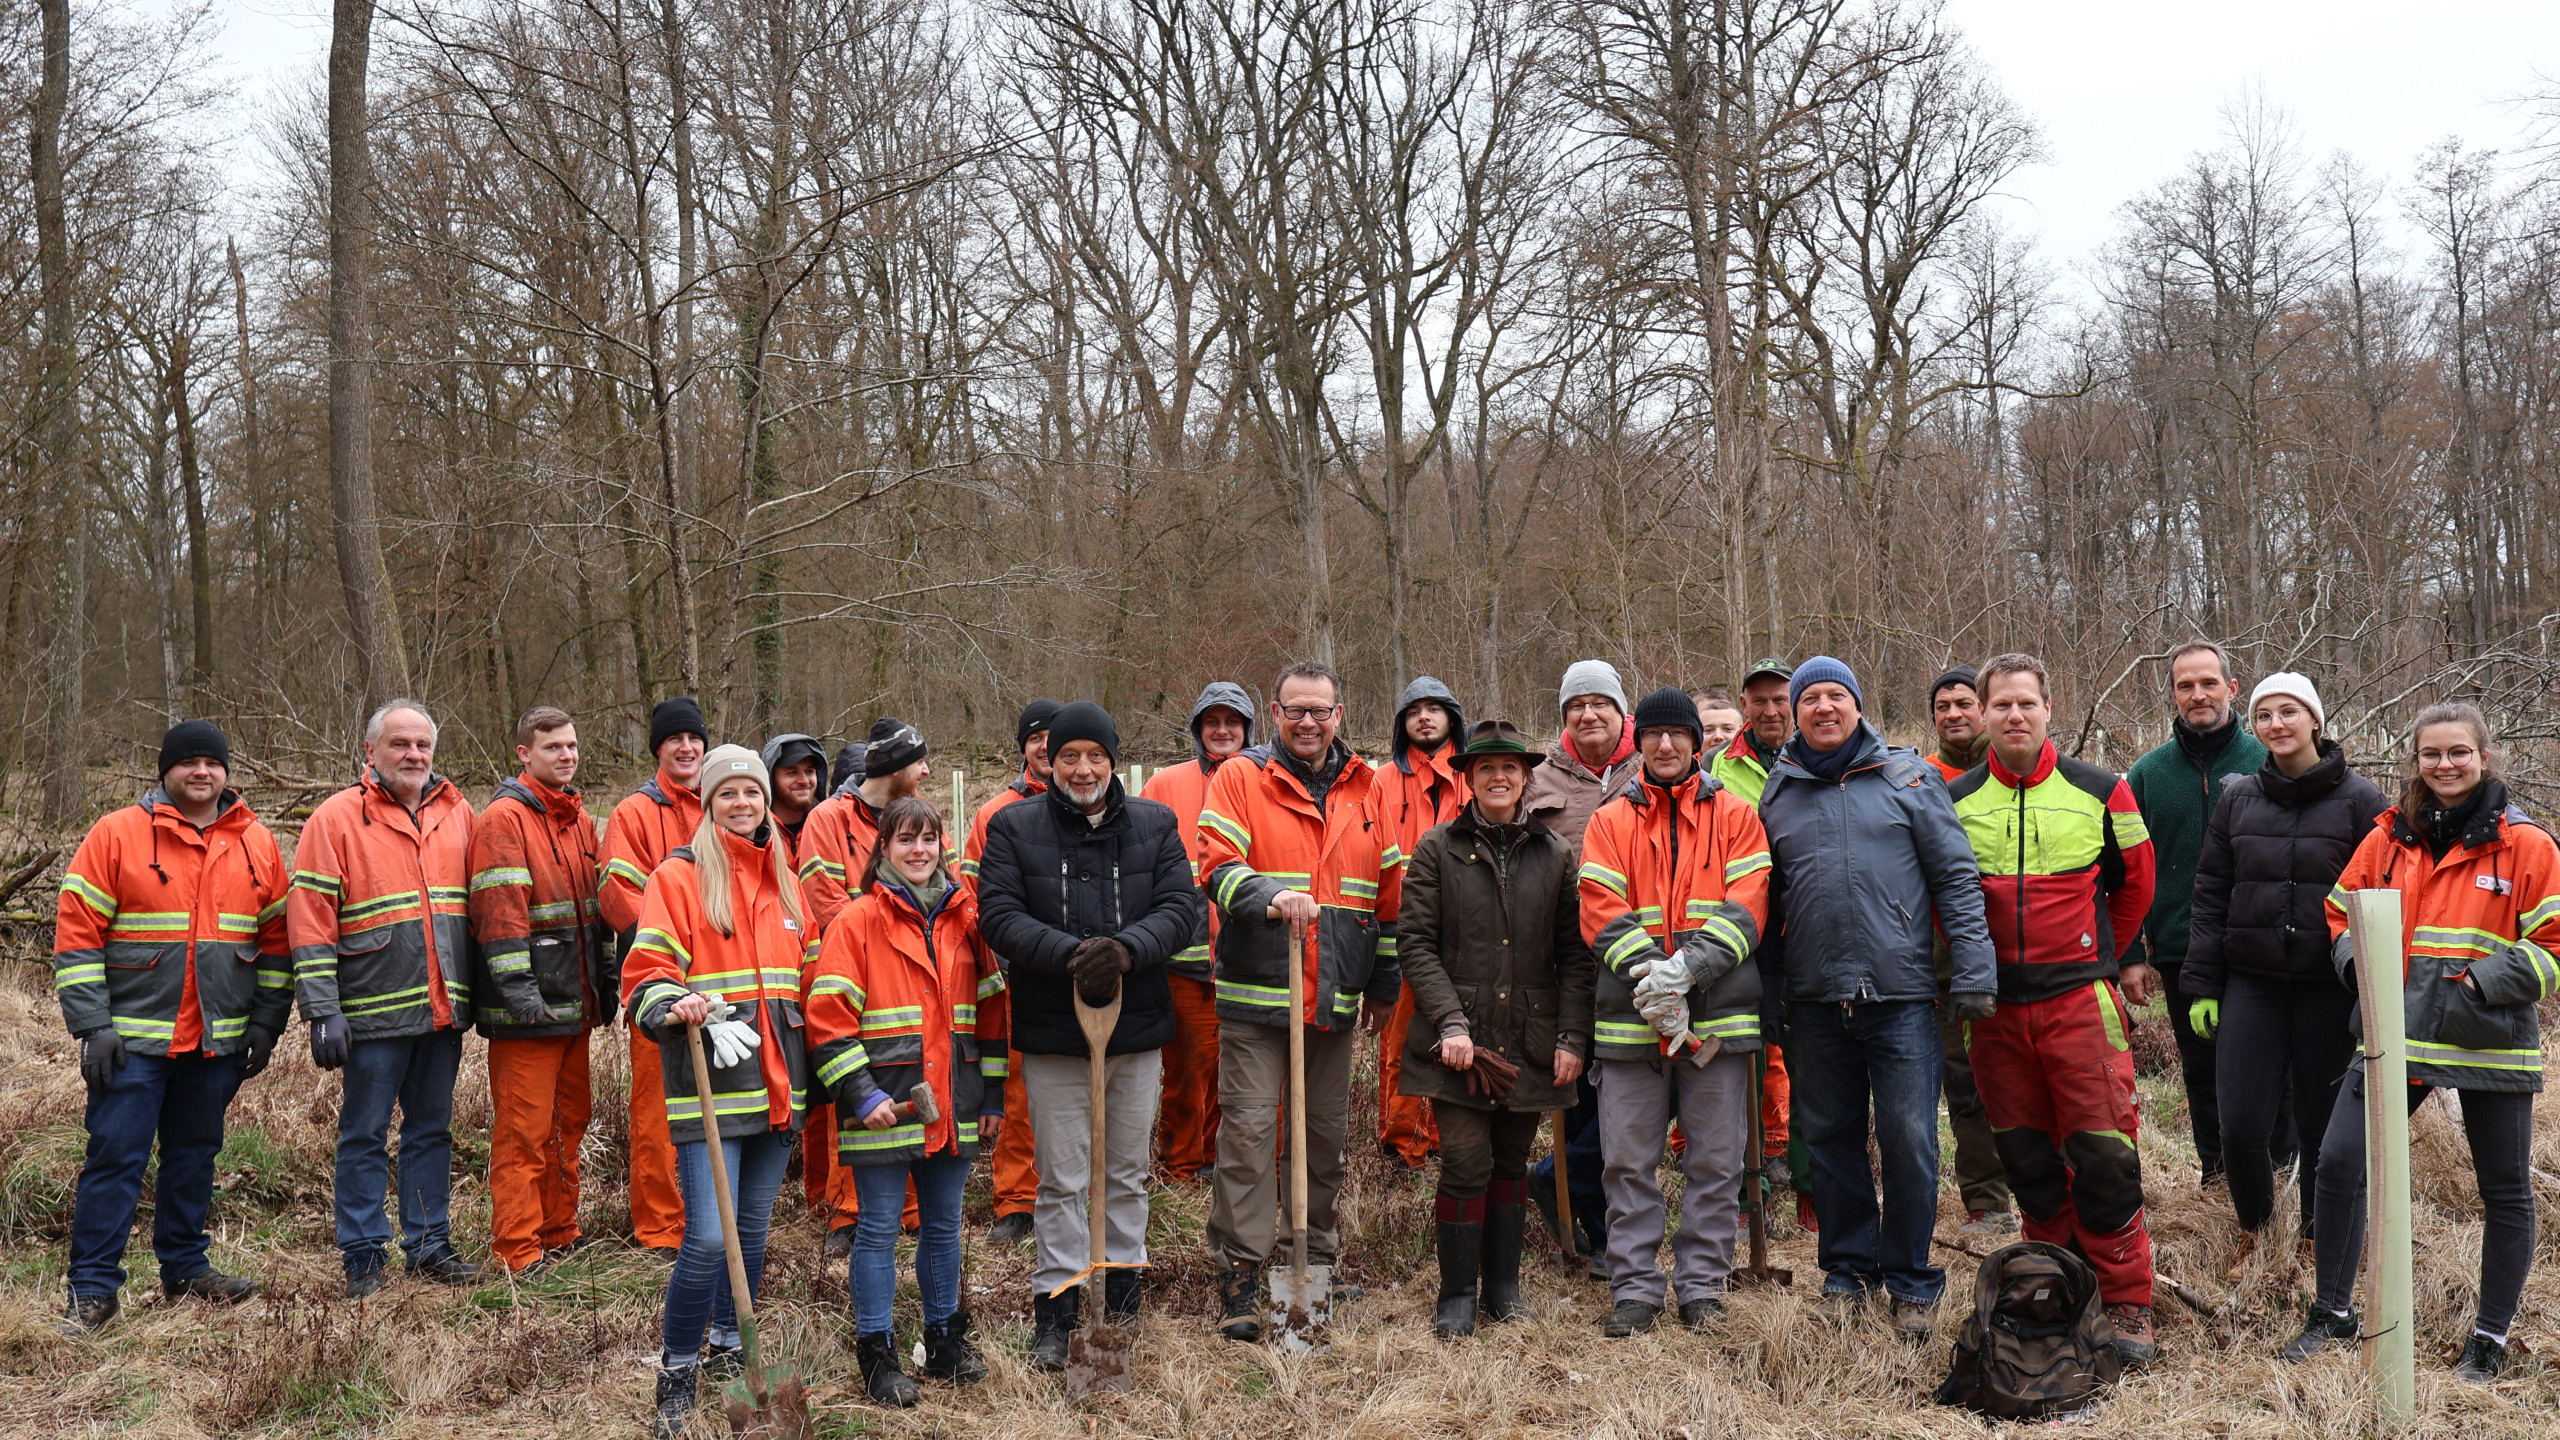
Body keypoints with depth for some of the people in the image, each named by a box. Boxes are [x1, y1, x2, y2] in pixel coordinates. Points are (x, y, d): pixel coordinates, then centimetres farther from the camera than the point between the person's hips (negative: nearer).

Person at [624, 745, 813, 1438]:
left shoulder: (784, 881, 14)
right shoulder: (679, 875, -3)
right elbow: (645, 973, -8)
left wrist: (814, 1067, 18)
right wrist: (673, 1008, -28)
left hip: (775, 1086, 6)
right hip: (708, 1083, -6)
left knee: (753, 1229, 14)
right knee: (708, 1238, -11)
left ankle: (730, 1351, 31)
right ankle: (677, 1372, 6)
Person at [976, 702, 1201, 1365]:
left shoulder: (1155, 825, 4)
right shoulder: (1013, 827, -1)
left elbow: (1182, 907, -4)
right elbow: (999, 914, -10)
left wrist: (1127, 949, -22)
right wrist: (1070, 954, -24)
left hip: (1139, 1028, 2)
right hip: (1052, 1032, -2)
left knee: (1128, 1173, 15)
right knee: (1061, 1180, 5)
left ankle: (1124, 1298, 29)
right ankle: (1054, 1311, 15)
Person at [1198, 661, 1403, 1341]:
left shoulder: (1365, 789, 12)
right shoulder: (1240, 778, 0)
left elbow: (1388, 892, 18)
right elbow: (1220, 866, -12)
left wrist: (1384, 983, 19)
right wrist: (1270, 895, -32)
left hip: (1335, 998, 4)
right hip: (1255, 991, -4)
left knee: (1328, 1129, 12)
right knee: (1248, 1129, -5)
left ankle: (1318, 1255, 28)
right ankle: (1240, 1274, 3)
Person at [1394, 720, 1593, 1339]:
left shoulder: (1555, 854, 8)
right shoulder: (1438, 849, 0)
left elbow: (1574, 953, 8)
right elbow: (1415, 943, -3)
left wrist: (1572, 1037, 0)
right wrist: (1449, 1021, -13)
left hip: (1530, 1043, 3)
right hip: (1461, 1039, -2)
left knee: (1511, 1165, 11)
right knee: (1466, 1164, -7)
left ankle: (1503, 1287, 25)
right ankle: (1457, 1295, 8)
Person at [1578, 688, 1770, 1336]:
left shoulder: (1736, 816, 7)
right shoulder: (1609, 821, 8)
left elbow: (1746, 909, -4)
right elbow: (1602, 915, -2)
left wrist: (1687, 966, -17)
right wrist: (1653, 978, -16)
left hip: (1720, 1015, 0)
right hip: (1630, 1016, 1)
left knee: (1715, 1161, 6)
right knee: (1629, 1161, 4)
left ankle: (1702, 1284, 19)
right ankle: (1635, 1288, 15)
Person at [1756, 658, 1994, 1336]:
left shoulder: (1908, 776, 2)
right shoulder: (1777, 794, 10)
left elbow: (1956, 877, 0)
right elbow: (1765, 900, 14)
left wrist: (1972, 975, -7)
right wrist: (1763, 991, 10)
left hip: (1902, 996, -3)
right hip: (1815, 1001, 3)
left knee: (1909, 1142, -1)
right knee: (1831, 1140, 11)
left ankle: (1911, 1280, 15)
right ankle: (1848, 1269, 26)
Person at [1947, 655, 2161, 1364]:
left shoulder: (2100, 792, 1)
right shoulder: (1955, 802, 4)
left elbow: (2134, 884, 15)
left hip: (2081, 997, -2)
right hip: (1996, 1006, 2)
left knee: (2103, 1154, -5)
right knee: (2026, 1158, 10)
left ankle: (2127, 1306, 7)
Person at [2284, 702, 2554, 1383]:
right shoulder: (2389, 835, 6)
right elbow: (2343, 912, 17)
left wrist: (2479, 983, -16)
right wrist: (2358, 963, -2)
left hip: (2489, 1042, -2)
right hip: (2397, 1034, 2)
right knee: (2338, 1162, -5)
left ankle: (2491, 1339, 25)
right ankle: (2332, 1313, 12)